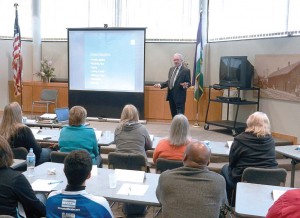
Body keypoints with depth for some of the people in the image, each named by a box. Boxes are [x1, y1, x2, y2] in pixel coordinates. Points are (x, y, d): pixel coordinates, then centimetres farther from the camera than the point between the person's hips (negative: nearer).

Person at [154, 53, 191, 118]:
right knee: (173, 115, 11)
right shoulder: (171, 69, 16)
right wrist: (160, 85, 8)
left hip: (179, 96, -7)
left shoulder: (186, 70, -5)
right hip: (171, 95, 7)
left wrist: (186, 85, -28)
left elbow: (189, 83, -6)